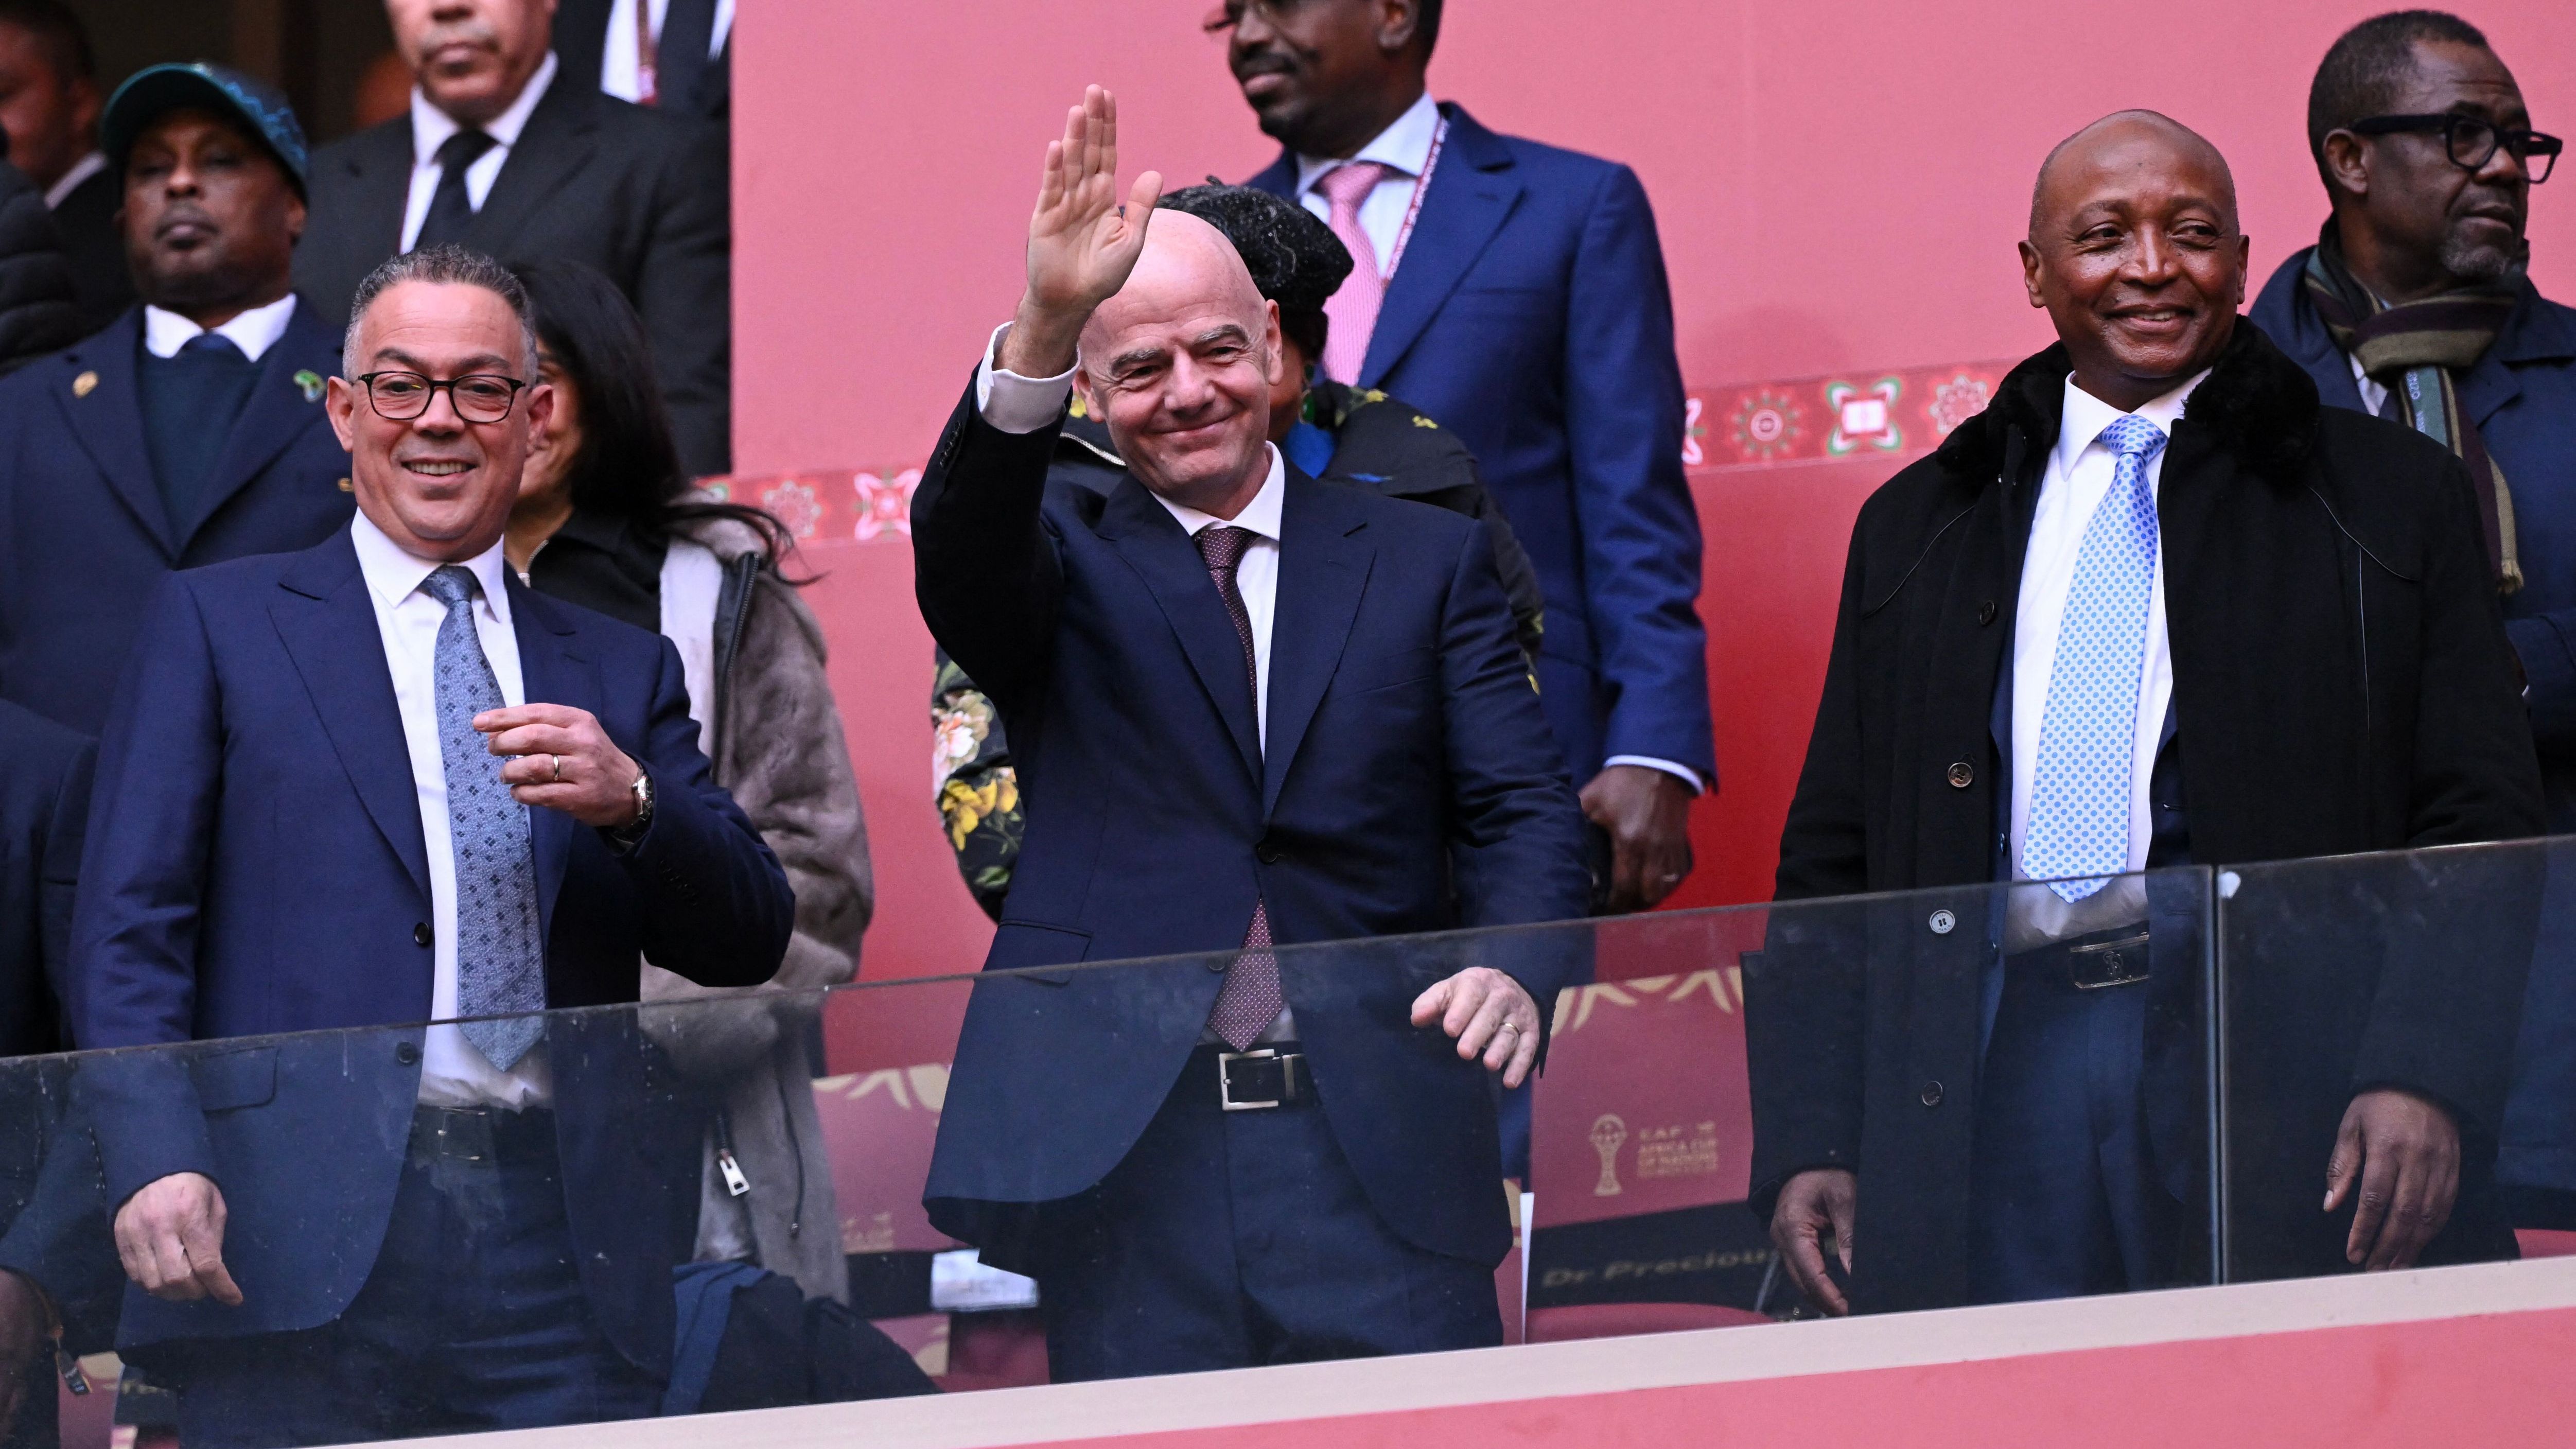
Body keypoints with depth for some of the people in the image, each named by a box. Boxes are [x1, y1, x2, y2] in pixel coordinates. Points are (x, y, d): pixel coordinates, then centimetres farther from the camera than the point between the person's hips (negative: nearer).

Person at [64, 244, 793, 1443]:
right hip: (301, 1245, -2)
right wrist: (157, 1164, -13)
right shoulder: (217, 624, 11)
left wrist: (630, 802, -7)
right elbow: (128, 926, 3)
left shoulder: (623, 671, 21)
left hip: (564, 1254, 2)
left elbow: (750, 942, 13)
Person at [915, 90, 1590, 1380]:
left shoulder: (1428, 560, 14)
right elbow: (960, 550, -12)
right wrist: (1040, 330, -30)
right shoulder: (1063, 563, 11)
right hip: (1123, 1151, -1)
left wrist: (1513, 970, -16)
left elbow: (1522, 810, 7)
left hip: (1379, 1145, 1)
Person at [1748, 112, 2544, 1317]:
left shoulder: (2390, 503, 10)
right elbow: (1831, 862, 16)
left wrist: (2422, 1078, -13)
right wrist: (1805, 1141, 4)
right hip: (2010, 1073, 2)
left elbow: (2479, 832, 3)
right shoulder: (1918, 530, 18)